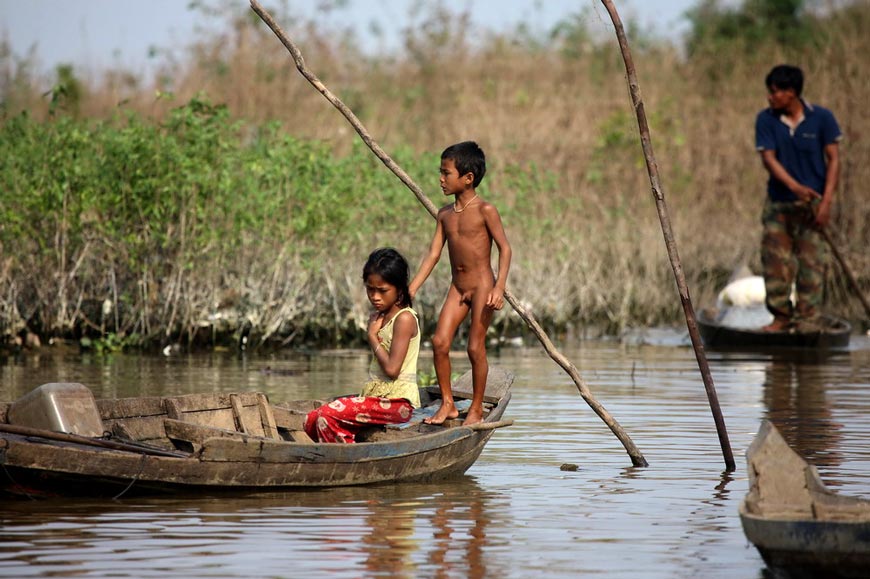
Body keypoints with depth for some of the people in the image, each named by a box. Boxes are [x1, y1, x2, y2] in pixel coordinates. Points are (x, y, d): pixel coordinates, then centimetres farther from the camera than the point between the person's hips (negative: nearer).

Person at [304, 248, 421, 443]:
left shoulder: (404, 318, -10)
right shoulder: (379, 317, 16)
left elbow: (392, 368, -17)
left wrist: (372, 336, -6)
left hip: (396, 400, -10)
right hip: (376, 395, 10)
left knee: (327, 415, -23)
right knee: (311, 421, -2)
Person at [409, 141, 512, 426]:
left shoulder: (485, 210, -10)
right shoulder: (445, 214, 8)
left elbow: (504, 248, -10)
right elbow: (433, 254, 9)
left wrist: (500, 286, -21)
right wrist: (410, 290, 4)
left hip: (482, 285, -6)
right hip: (457, 287, 6)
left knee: (475, 347, -3)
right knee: (439, 342, -3)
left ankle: (476, 408, 10)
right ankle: (447, 404, 9)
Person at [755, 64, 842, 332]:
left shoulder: (822, 118, -6)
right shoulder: (766, 120, -3)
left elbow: (833, 159, -2)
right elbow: (768, 157, -9)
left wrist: (826, 201, -11)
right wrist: (795, 186, -25)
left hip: (812, 203, -2)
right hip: (778, 202, 2)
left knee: (811, 264, -3)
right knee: (775, 261, 1)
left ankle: (807, 320, 4)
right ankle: (782, 316, 15)